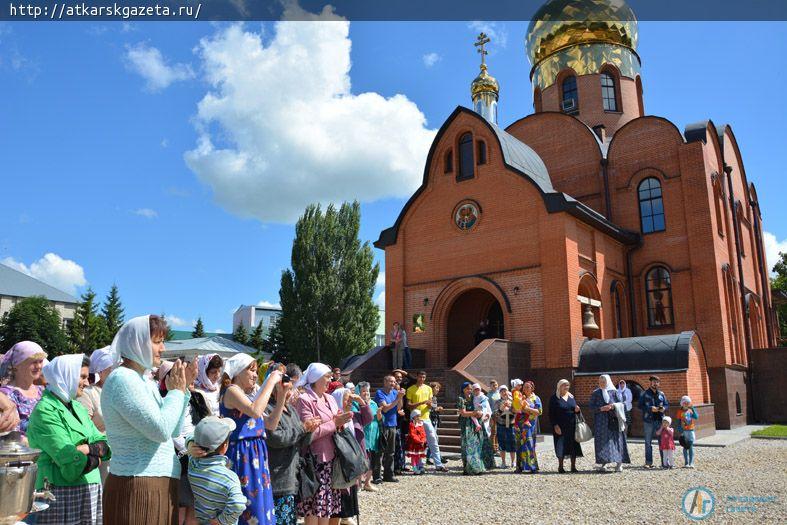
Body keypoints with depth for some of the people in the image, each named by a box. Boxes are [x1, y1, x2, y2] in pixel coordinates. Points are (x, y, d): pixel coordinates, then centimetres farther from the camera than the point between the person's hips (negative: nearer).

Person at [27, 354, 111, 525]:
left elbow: (105, 444, 7)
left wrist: (88, 449, -12)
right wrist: (97, 457, -4)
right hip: (62, 494, -7)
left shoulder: (77, 407, 13)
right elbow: (69, 458, -19)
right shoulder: (45, 410, -11)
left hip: (91, 490, 7)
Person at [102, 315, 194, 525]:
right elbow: (161, 430, -22)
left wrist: (183, 388, 7)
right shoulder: (122, 379, -15)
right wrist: (176, 391, -9)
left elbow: (173, 431, 14)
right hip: (137, 488, -9)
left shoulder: (145, 381, 12)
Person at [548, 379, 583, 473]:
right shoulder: (554, 398, -3)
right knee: (561, 447, -1)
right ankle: (560, 467, 10)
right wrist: (555, 425, -15)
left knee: (573, 446, 3)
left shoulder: (571, 397, 13)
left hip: (572, 426, 5)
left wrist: (577, 410, -6)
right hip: (560, 427, -4)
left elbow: (575, 410, 19)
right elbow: (551, 413, -6)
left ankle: (573, 466, 12)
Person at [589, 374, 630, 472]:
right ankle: (601, 462, 1)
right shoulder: (595, 393, 7)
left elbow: (621, 403, 3)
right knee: (602, 440, -4)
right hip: (601, 421, 0)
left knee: (616, 440, -3)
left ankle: (619, 463, 1)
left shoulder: (614, 392, 7)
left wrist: (612, 406, -15)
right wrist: (601, 408, -14)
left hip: (613, 420, 0)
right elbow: (591, 406, 1)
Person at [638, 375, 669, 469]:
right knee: (648, 442, 2)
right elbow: (640, 406, -4)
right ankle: (648, 462, 7)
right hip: (648, 421, -3)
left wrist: (664, 408, -8)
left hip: (660, 420, 3)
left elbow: (667, 405, 14)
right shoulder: (644, 394, 2)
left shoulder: (661, 394, 12)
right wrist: (650, 408, -17)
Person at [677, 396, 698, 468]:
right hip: (684, 431, -1)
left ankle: (691, 463, -1)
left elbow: (696, 417, -10)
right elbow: (679, 422, 0)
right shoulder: (680, 411, 1)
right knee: (685, 447, 4)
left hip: (691, 430, 1)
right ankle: (686, 463, 8)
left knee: (691, 447, -1)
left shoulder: (691, 410, 6)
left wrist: (693, 409, -17)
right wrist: (680, 431, -7)